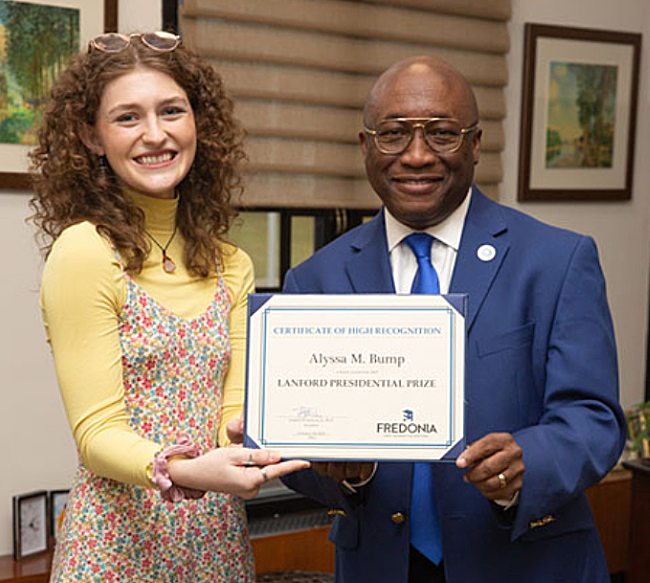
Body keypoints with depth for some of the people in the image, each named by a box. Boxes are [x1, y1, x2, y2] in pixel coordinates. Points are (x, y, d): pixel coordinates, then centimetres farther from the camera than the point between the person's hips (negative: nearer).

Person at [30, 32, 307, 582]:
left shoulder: (232, 267, 4)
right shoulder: (83, 252, -14)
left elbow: (233, 417, 0)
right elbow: (97, 433, -15)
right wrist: (184, 471, -33)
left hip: (219, 537, 5)